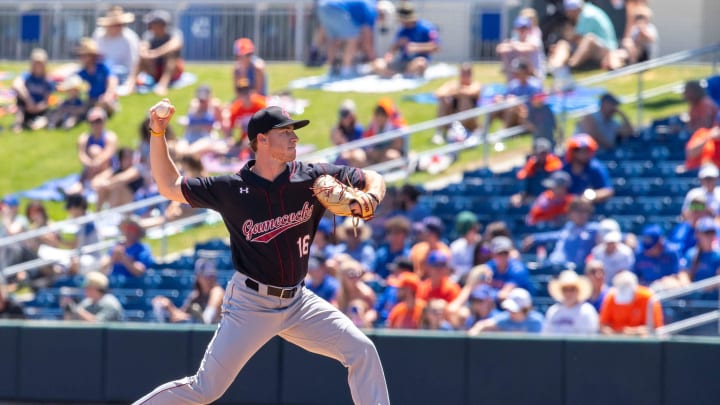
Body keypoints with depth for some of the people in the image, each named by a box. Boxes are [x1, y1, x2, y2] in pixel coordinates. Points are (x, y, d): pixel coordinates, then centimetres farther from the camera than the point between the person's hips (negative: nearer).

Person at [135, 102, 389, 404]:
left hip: (297, 301, 4)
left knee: (362, 351, -9)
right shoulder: (230, 189, -10)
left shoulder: (312, 178, -5)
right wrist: (157, 133, -11)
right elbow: (169, 186, -1)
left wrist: (370, 201, -21)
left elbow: (373, 180, 3)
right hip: (250, 304, -4)